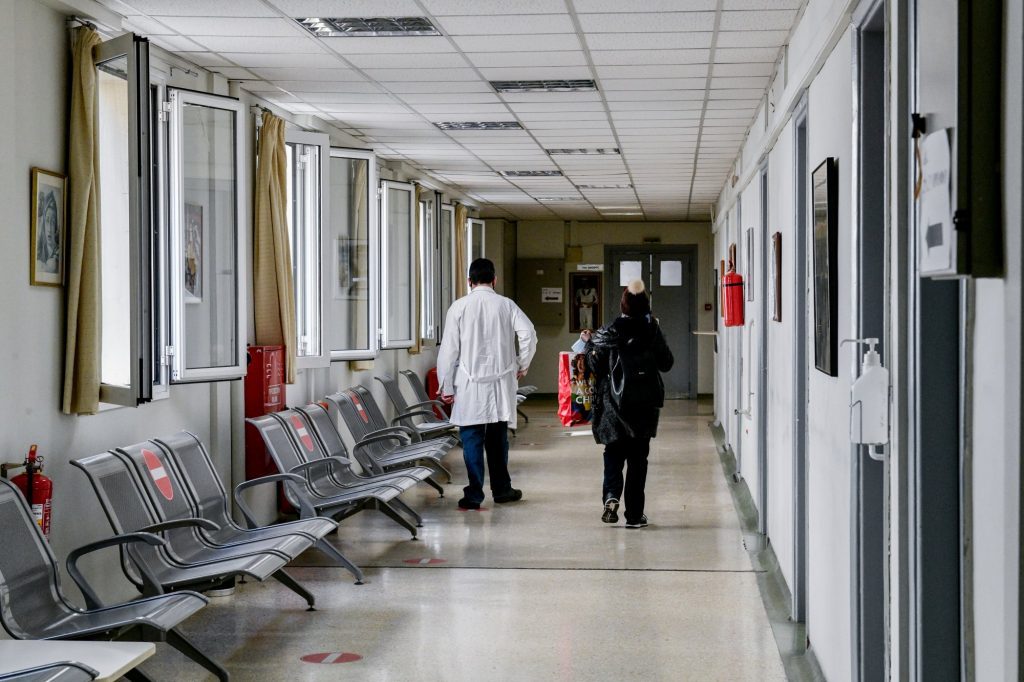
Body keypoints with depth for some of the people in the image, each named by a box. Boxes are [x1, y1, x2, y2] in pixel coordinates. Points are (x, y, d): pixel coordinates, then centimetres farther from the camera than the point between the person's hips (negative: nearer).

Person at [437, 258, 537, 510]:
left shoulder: (459, 307, -2)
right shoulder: (506, 305, 3)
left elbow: (449, 349, -3)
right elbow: (529, 334, -7)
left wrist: (446, 386, 1)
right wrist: (521, 366, 7)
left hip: (469, 385, -2)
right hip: (500, 382, 2)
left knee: (472, 439, -1)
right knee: (497, 438, 13)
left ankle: (474, 494, -4)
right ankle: (501, 489, 21)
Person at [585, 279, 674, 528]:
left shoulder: (609, 332, -8)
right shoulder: (652, 330, -7)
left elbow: (596, 367, -7)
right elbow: (666, 363, 1)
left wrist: (588, 345, 10)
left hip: (613, 402, 0)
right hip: (644, 405, 0)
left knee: (614, 452, 13)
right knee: (638, 457, 8)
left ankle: (611, 496, -11)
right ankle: (635, 514, 9)